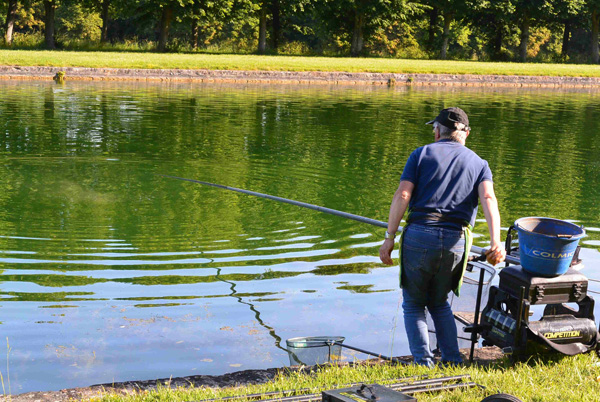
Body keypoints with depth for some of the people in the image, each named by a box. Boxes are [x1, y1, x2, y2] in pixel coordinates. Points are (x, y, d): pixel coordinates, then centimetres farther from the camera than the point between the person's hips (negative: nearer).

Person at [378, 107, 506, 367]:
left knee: (414, 304, 14)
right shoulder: (478, 163, 16)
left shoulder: (422, 154, 11)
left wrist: (389, 237, -2)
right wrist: (495, 242, -16)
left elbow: (402, 196, -3)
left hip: (419, 235, -2)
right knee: (439, 303, 24)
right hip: (455, 241, 3)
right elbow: (488, 199, -4)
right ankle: (452, 360, 13)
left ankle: (423, 361, 0)